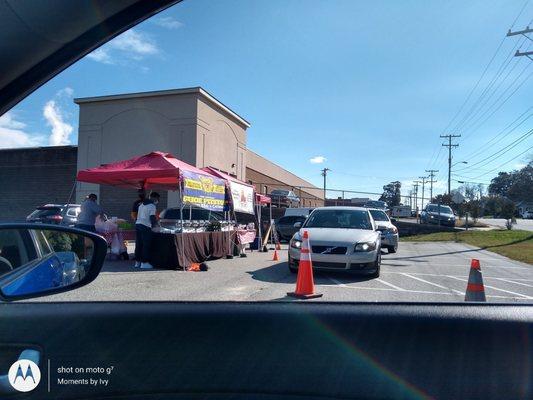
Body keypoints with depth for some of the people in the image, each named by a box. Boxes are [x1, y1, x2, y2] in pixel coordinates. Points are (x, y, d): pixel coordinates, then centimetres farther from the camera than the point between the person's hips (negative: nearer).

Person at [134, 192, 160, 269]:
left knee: (138, 244, 11)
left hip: (137, 224, 8)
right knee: (146, 245, -2)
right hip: (146, 226, -8)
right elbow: (152, 217, -13)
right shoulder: (152, 206, -6)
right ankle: (144, 263, -1)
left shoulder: (142, 204, 20)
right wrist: (154, 223, 6)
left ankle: (137, 262, 17)